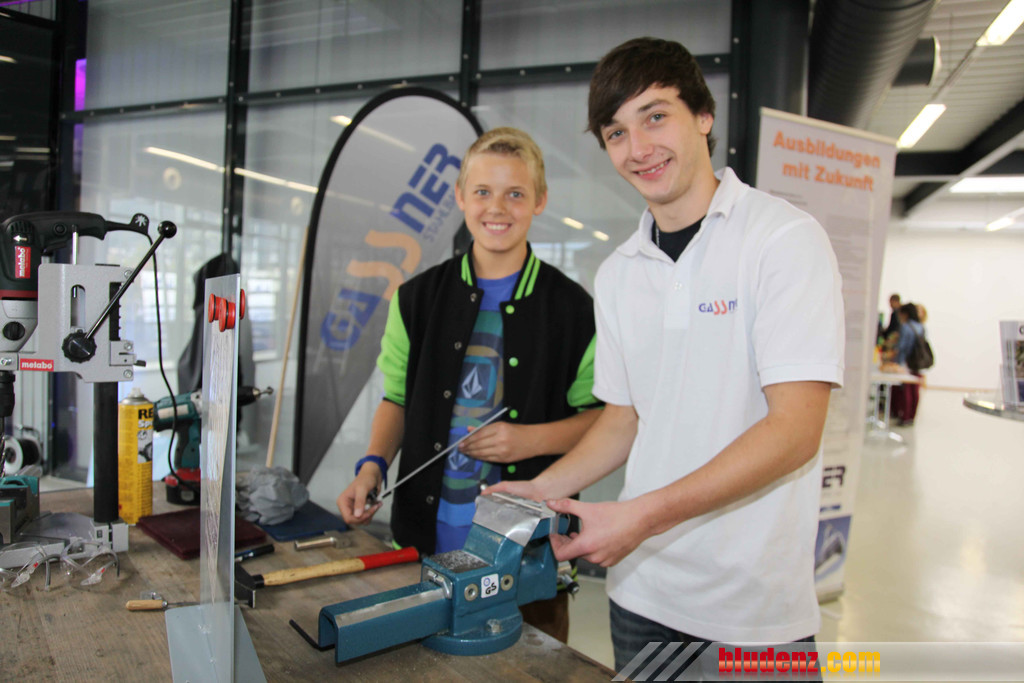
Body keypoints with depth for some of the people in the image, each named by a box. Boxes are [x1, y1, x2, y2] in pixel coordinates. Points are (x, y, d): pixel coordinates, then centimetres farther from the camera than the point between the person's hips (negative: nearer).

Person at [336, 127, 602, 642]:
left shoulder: (572, 308, -3)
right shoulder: (418, 298, 4)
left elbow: (605, 418, 1)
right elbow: (398, 400, 11)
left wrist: (533, 439, -14)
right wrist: (373, 464, -5)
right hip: (428, 536, 2)